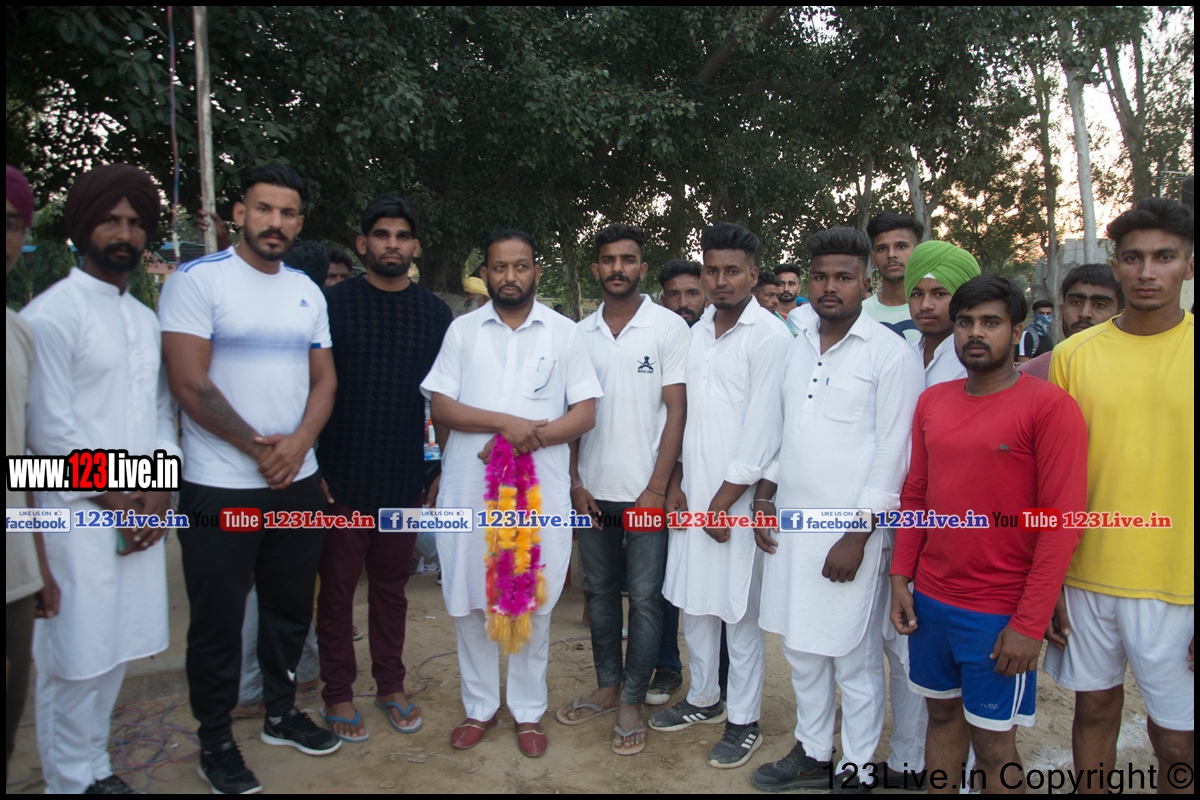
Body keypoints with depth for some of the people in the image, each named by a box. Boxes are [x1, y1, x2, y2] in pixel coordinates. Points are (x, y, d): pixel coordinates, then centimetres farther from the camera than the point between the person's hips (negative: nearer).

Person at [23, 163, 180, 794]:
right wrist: (116, 497, -8)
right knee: (75, 659, 2)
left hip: (141, 510, 6)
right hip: (79, 513, -6)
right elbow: (49, 430, -12)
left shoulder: (145, 319, 14)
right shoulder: (52, 313, -8)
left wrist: (159, 488, 1)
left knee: (115, 651, 15)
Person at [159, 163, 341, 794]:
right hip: (221, 489, -5)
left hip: (298, 482, 5)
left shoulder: (307, 291, 10)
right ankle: (215, 739, 26)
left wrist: (297, 444, -9)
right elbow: (190, 385, -14)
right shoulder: (197, 280, -7)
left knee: (290, 607, 17)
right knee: (218, 622, 8)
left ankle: (280, 712, 36)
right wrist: (259, 450, -10)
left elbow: (324, 380, 9)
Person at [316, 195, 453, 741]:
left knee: (391, 585, 15)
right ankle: (338, 693, 25)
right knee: (338, 588, 9)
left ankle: (390, 685, 30)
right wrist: (312, 469, -7)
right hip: (342, 477, -2)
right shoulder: (333, 303, -4)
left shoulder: (435, 313, 4)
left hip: (405, 478, 2)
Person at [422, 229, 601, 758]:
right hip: (469, 490, 1)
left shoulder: (564, 332, 5)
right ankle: (480, 707, 29)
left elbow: (585, 413, -1)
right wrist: (506, 423, -14)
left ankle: (529, 711, 26)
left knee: (533, 605, 8)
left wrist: (528, 439, -16)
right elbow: (439, 406, -1)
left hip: (541, 491, -1)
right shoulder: (463, 330, 7)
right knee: (470, 602, 10)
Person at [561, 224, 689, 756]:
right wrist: (574, 482, 2)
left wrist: (657, 488, -12)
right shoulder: (580, 334, 7)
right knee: (600, 591, 14)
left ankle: (631, 703, 17)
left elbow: (677, 411, -7)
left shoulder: (669, 327, -4)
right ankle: (607, 688, 30)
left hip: (646, 491, -4)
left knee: (644, 597, 3)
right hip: (593, 490, 4)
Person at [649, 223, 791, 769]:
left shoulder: (770, 337, -11)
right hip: (693, 494, 7)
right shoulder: (697, 333, 11)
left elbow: (763, 431, -15)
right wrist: (677, 484, 7)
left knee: (741, 611, 5)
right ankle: (703, 698, 35)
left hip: (738, 498, -6)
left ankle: (743, 721, 22)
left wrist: (724, 501, -13)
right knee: (693, 600, 16)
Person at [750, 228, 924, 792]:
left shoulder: (891, 354, -8)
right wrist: (762, 497, 10)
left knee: (855, 661, 6)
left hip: (851, 531, -5)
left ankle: (855, 770, 26)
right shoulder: (793, 344, 9)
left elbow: (892, 453, -11)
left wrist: (857, 537, -13)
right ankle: (812, 754, 34)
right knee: (801, 647, 16)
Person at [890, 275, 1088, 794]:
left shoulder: (1049, 406, -11)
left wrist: (1029, 624, -15)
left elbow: (1062, 522, -14)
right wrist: (901, 578, 5)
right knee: (943, 715, 19)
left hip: (1000, 614, -4)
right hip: (930, 599, 5)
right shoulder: (932, 402, 6)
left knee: (993, 743, 8)